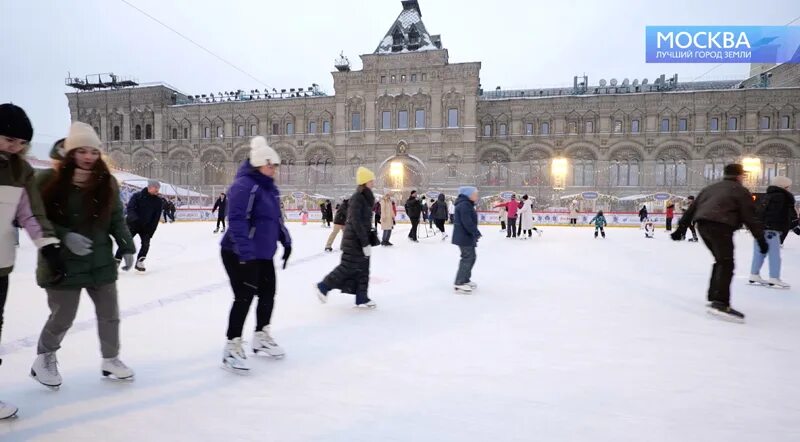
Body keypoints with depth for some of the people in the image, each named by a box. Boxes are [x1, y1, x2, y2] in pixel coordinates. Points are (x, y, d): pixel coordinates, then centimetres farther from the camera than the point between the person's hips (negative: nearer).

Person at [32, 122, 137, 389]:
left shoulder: (106, 182, 1)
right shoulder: (49, 180, -10)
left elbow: (117, 219, 6)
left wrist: (127, 247, 1)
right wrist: (64, 237, -22)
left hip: (101, 263, 4)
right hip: (62, 264, -4)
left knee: (109, 314, 11)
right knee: (63, 317, 6)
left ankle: (110, 360, 30)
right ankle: (44, 358, 35)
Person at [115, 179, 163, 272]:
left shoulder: (158, 201, -3)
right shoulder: (137, 196, -10)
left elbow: (156, 218, -3)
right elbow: (130, 208, -20)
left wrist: (151, 231, -8)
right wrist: (134, 218, -39)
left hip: (146, 227, 3)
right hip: (132, 224, -3)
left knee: (146, 244, -6)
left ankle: (139, 262, 9)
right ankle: (116, 261, 4)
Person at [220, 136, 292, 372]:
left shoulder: (270, 187, 12)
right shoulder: (244, 185, -18)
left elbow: (276, 218, 21)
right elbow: (237, 221, -26)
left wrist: (285, 241, 16)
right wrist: (246, 254, -32)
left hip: (264, 254, 9)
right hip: (239, 255, -9)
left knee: (268, 292, 15)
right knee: (244, 297, -6)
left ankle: (262, 337, 34)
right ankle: (232, 348, 10)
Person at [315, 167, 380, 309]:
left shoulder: (366, 198, 11)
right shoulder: (357, 197, -17)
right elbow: (356, 221, -23)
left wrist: (370, 239, 17)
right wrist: (365, 243, -23)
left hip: (362, 238, 9)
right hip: (354, 240, -9)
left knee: (363, 269, 9)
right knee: (347, 267, -2)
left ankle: (362, 298, 15)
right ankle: (323, 287, 13)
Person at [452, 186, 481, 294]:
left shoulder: (467, 205, 17)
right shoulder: (464, 205, -19)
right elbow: (467, 222, -27)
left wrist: (475, 233, 19)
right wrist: (476, 232, -24)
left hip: (467, 236, 11)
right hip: (464, 237, -11)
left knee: (472, 257, 19)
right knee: (467, 258, -8)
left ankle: (465, 280, 29)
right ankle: (459, 284, -5)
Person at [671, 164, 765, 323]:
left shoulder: (711, 188, 28)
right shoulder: (741, 191, 9)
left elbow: (692, 209, 24)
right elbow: (750, 218, 1)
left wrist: (681, 228, 26)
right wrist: (761, 239, 2)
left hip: (702, 225, 7)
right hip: (720, 226, -7)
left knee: (721, 261, 22)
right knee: (726, 264, -10)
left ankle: (714, 297, 26)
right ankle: (720, 304, -24)